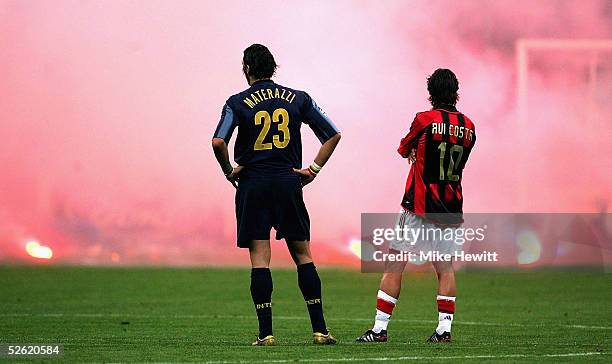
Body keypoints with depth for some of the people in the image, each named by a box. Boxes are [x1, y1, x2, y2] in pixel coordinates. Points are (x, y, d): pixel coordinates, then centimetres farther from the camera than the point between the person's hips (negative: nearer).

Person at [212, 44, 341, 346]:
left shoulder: (238, 103, -2)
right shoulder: (297, 99, 7)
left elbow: (218, 142, -16)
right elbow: (333, 134, 7)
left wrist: (229, 171, -1)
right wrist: (313, 169, 9)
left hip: (253, 185, -2)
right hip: (289, 183, 2)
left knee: (259, 258, -1)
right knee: (303, 255, 9)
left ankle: (265, 332, -6)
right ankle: (320, 329, 4)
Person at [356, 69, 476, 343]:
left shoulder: (425, 120, -9)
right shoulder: (468, 127, 4)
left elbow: (404, 151, 6)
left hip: (418, 206, -4)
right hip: (451, 208, 4)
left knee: (395, 264, 0)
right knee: (445, 267, 12)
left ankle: (380, 328, -1)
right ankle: (444, 328, 4)